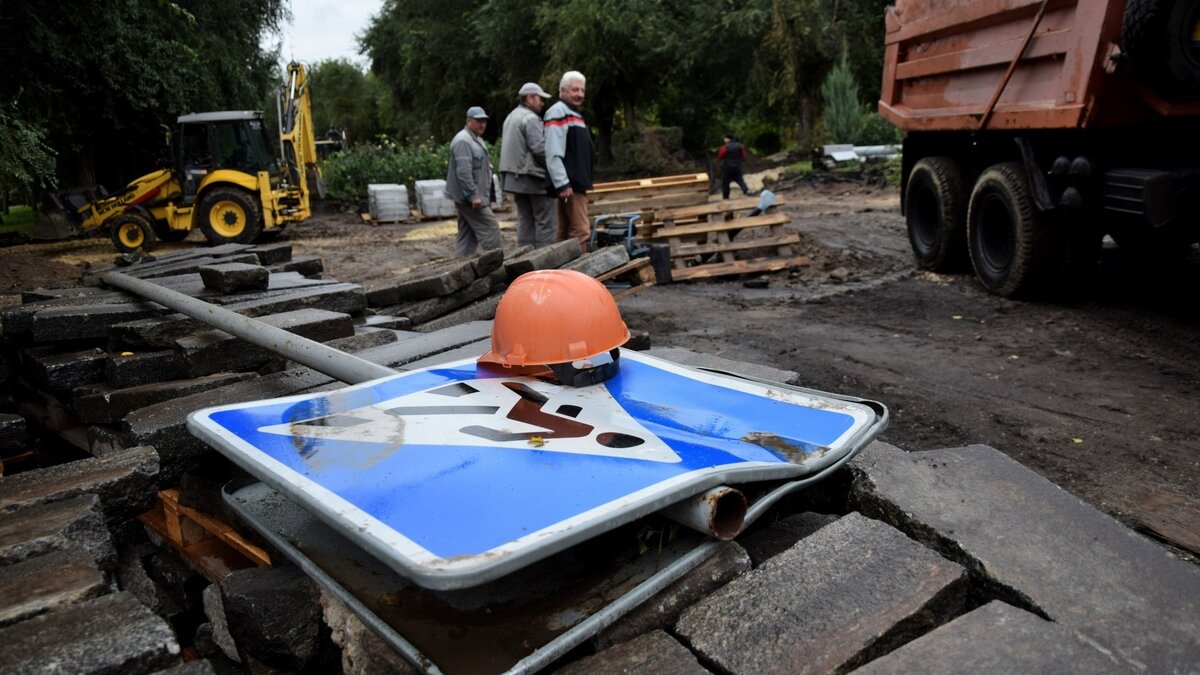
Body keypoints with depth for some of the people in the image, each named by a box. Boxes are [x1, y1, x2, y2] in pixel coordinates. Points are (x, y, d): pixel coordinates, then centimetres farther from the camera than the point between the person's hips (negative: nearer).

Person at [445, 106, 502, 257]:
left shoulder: (476, 139, 19)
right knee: (490, 230, -7)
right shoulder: (463, 141, -15)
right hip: (471, 198, -11)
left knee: (467, 235, 11)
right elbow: (463, 171, -24)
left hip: (470, 198, 11)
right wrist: (474, 195, -25)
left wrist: (487, 197, 25)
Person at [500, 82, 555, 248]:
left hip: (515, 177, 9)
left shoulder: (511, 117, 18)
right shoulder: (530, 118, -12)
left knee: (525, 219, 11)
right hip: (533, 177, -9)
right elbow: (540, 149, -20)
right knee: (545, 221, -6)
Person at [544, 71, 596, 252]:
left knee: (566, 233, 11)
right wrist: (563, 184, -26)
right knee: (580, 232, -13)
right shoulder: (558, 113, -11)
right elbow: (553, 154, -21)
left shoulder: (573, 114, 21)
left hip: (576, 183, 10)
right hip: (570, 184, -10)